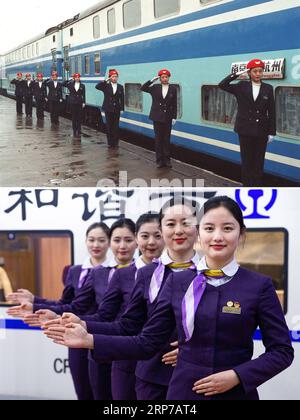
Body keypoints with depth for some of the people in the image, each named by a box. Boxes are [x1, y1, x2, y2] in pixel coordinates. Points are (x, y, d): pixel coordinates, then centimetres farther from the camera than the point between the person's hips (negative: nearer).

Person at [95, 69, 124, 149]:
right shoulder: (106, 86, 1)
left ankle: (115, 143, 8)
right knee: (109, 127, 2)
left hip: (117, 110, 1)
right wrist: (106, 80, -16)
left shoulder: (120, 87, 6)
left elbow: (122, 99, 5)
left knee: (116, 127, 2)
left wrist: (122, 108, -2)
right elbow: (97, 87, -15)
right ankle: (110, 143, 9)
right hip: (108, 109, -1)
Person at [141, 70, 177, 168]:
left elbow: (174, 104, 0)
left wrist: (174, 117, -4)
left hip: (168, 118, -1)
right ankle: (159, 160, 9)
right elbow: (143, 88, -4)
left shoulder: (173, 89, 0)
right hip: (157, 117, 1)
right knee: (158, 139, 4)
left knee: (167, 139, 5)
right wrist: (152, 80, -12)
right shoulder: (155, 88, 3)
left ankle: (167, 160, 11)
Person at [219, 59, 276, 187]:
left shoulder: (268, 89, 1)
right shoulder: (241, 87, 2)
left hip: (261, 132, 0)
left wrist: (272, 132, -2)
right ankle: (247, 186, 14)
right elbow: (222, 85, -5)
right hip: (245, 130, 0)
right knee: (246, 161, 6)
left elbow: (272, 112, 1)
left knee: (259, 162, 4)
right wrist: (237, 74, -10)